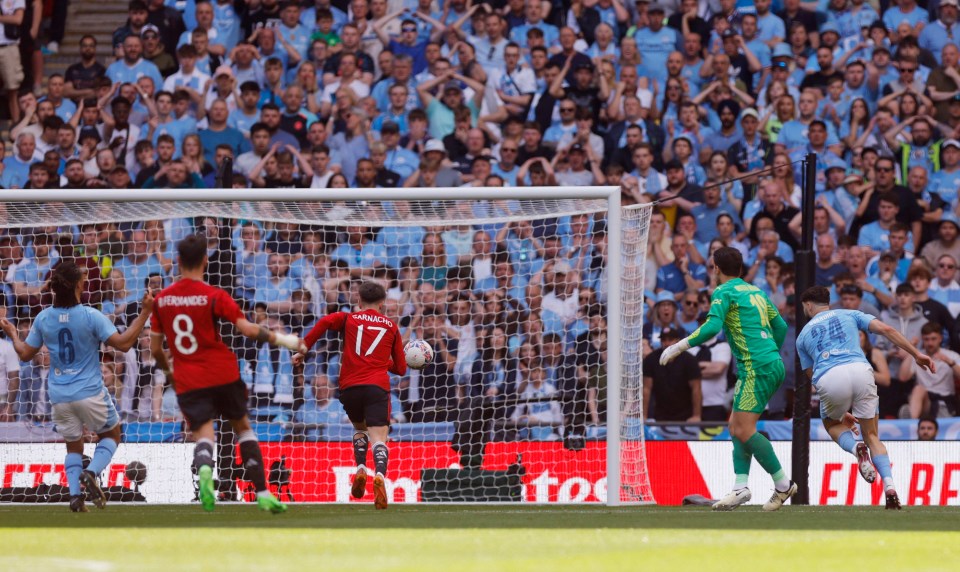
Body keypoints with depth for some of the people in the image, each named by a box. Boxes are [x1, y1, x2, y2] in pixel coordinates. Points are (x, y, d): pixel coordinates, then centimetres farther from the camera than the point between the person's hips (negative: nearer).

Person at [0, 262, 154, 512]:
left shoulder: (43, 318, -1)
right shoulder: (90, 316, -13)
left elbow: (25, 353, 8)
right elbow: (123, 343, -18)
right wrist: (145, 313, -13)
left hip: (59, 395, 3)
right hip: (90, 393, -3)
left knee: (73, 445, 18)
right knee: (111, 434, 17)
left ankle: (75, 493, -3)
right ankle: (92, 473, -10)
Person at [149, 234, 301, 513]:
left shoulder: (162, 299, 4)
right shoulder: (214, 296, -7)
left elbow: (155, 347, 10)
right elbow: (247, 329, -14)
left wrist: (167, 372, 29)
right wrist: (280, 339, 1)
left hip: (188, 382, 1)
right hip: (223, 374, -1)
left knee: (203, 435, -4)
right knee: (243, 427, 18)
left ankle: (205, 470, -41)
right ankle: (262, 493, 17)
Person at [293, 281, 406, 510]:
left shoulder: (349, 319, 15)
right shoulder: (391, 326, 17)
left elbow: (326, 321, -8)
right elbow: (400, 369, 19)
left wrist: (304, 348, -6)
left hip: (350, 387, 1)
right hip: (378, 387, -1)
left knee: (360, 429, 27)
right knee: (379, 438, -10)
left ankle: (360, 469, 3)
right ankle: (380, 475, -39)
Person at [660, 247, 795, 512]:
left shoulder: (724, 292, -5)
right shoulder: (755, 291, 20)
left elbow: (712, 327, -19)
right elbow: (780, 326, 24)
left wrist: (679, 347, -15)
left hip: (756, 367, -9)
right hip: (773, 363, 9)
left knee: (744, 430, -11)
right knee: (736, 426, 10)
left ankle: (783, 484, -8)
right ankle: (740, 487, 1)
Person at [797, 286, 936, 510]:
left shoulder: (803, 335, 28)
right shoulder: (849, 315, 26)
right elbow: (886, 330, 11)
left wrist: (842, 412, 40)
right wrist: (917, 354, 11)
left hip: (829, 378, -1)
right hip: (860, 370, 1)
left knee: (833, 425, 29)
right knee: (872, 436, 15)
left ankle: (855, 448, -6)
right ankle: (889, 485, -8)